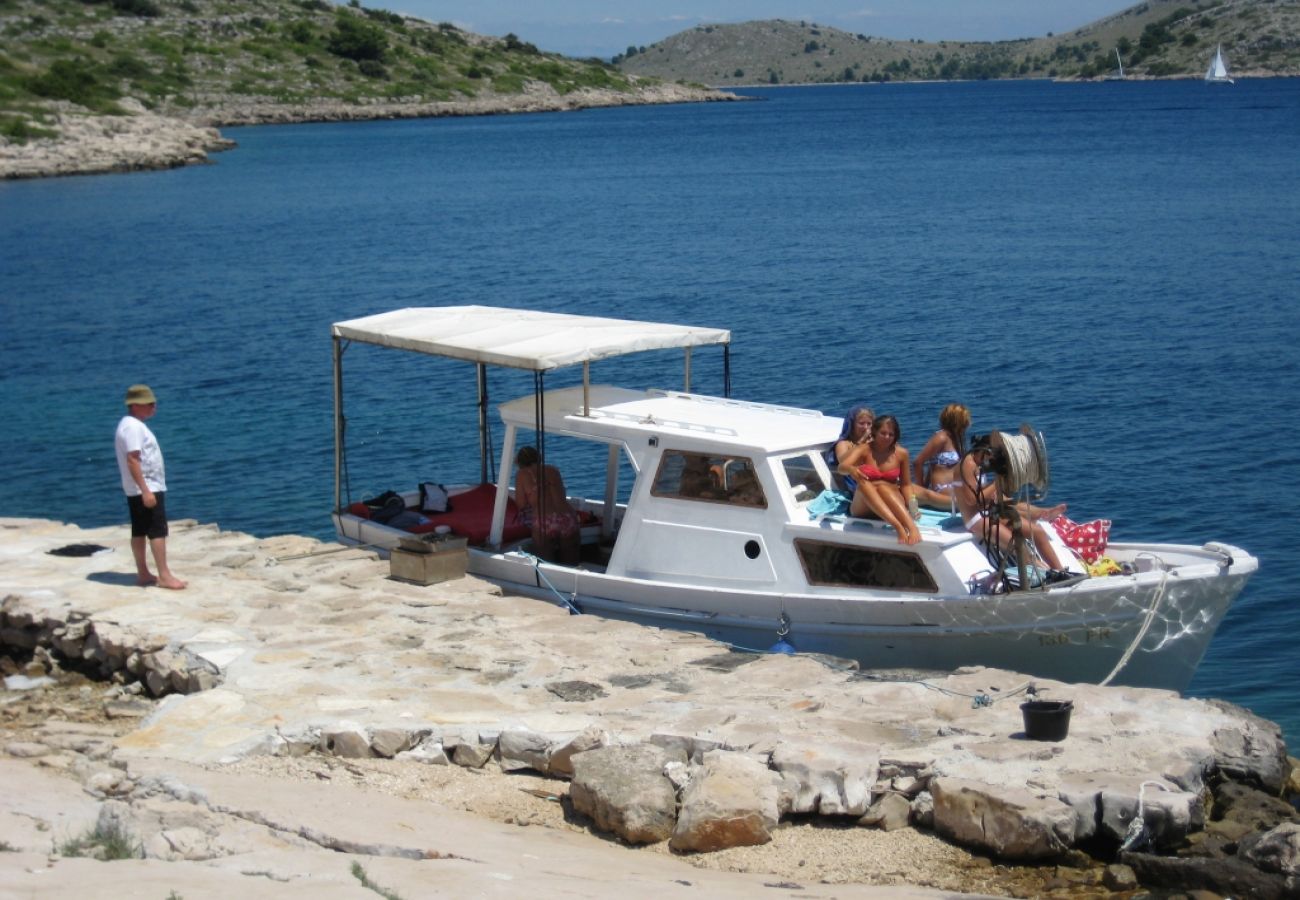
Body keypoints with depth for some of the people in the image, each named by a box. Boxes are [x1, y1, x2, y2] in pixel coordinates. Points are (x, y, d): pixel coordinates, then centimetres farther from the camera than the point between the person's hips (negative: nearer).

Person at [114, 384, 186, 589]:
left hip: (138, 490, 10)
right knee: (158, 531, -10)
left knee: (140, 531, 10)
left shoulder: (133, 425, 16)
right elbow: (132, 460, -23)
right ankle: (164, 576, -11)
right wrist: (145, 490, -26)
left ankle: (143, 574, 14)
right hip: (146, 488, -10)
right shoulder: (133, 426, -16)